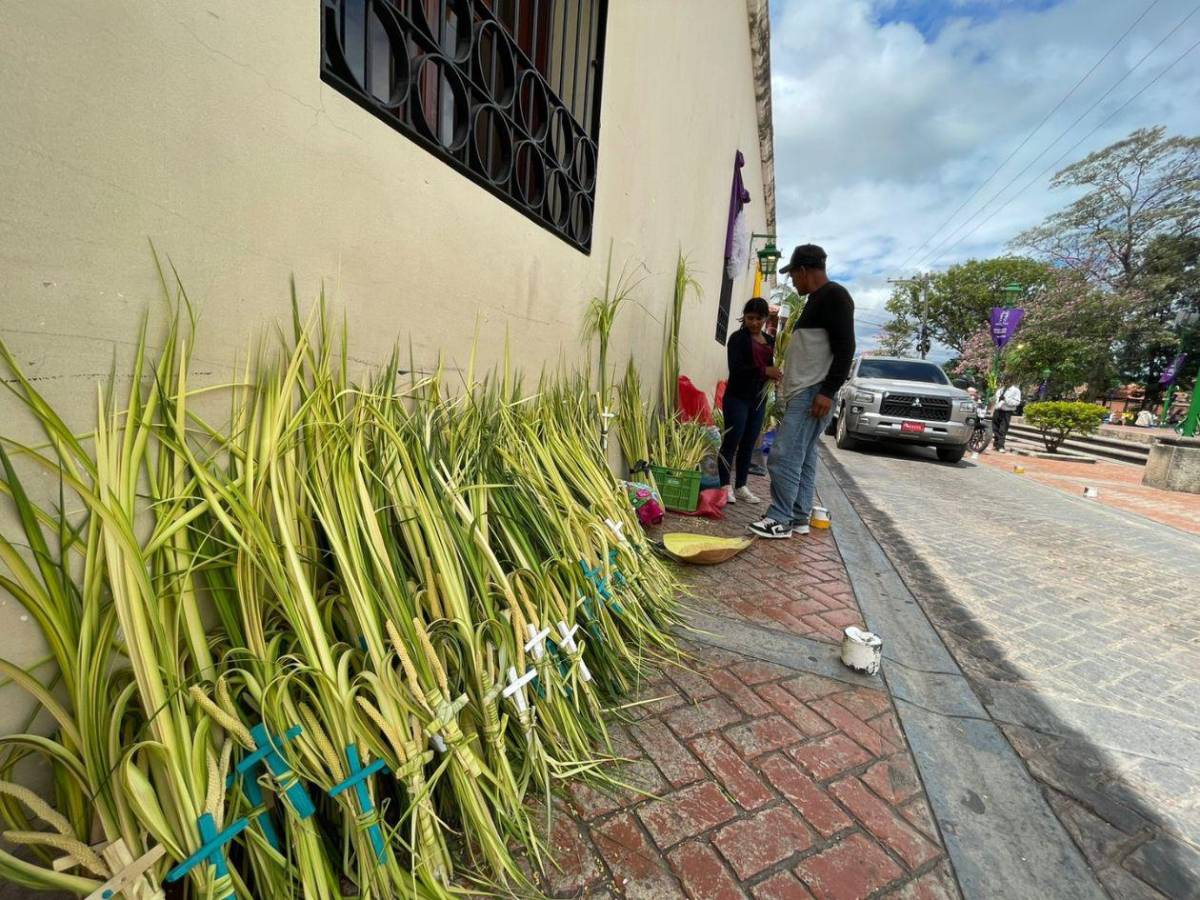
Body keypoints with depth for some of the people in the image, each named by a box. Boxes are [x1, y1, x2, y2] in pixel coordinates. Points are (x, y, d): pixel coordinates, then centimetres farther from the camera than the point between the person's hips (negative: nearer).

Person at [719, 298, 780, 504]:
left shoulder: (769, 340, 14)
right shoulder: (738, 338, -5)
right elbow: (735, 368, -16)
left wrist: (775, 374, 0)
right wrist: (764, 370, -22)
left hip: (759, 398, 6)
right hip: (737, 397, -6)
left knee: (748, 445, 9)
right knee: (731, 442, -5)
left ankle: (741, 486, 17)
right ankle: (726, 486, 2)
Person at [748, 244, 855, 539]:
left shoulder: (834, 295, -7)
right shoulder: (816, 300, 22)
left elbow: (845, 347, -16)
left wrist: (828, 391, -22)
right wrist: (787, 381, 26)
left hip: (814, 393, -10)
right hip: (801, 392, 10)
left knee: (784, 455, -13)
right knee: (803, 458, 10)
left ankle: (780, 519, -7)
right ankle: (799, 518, 16)